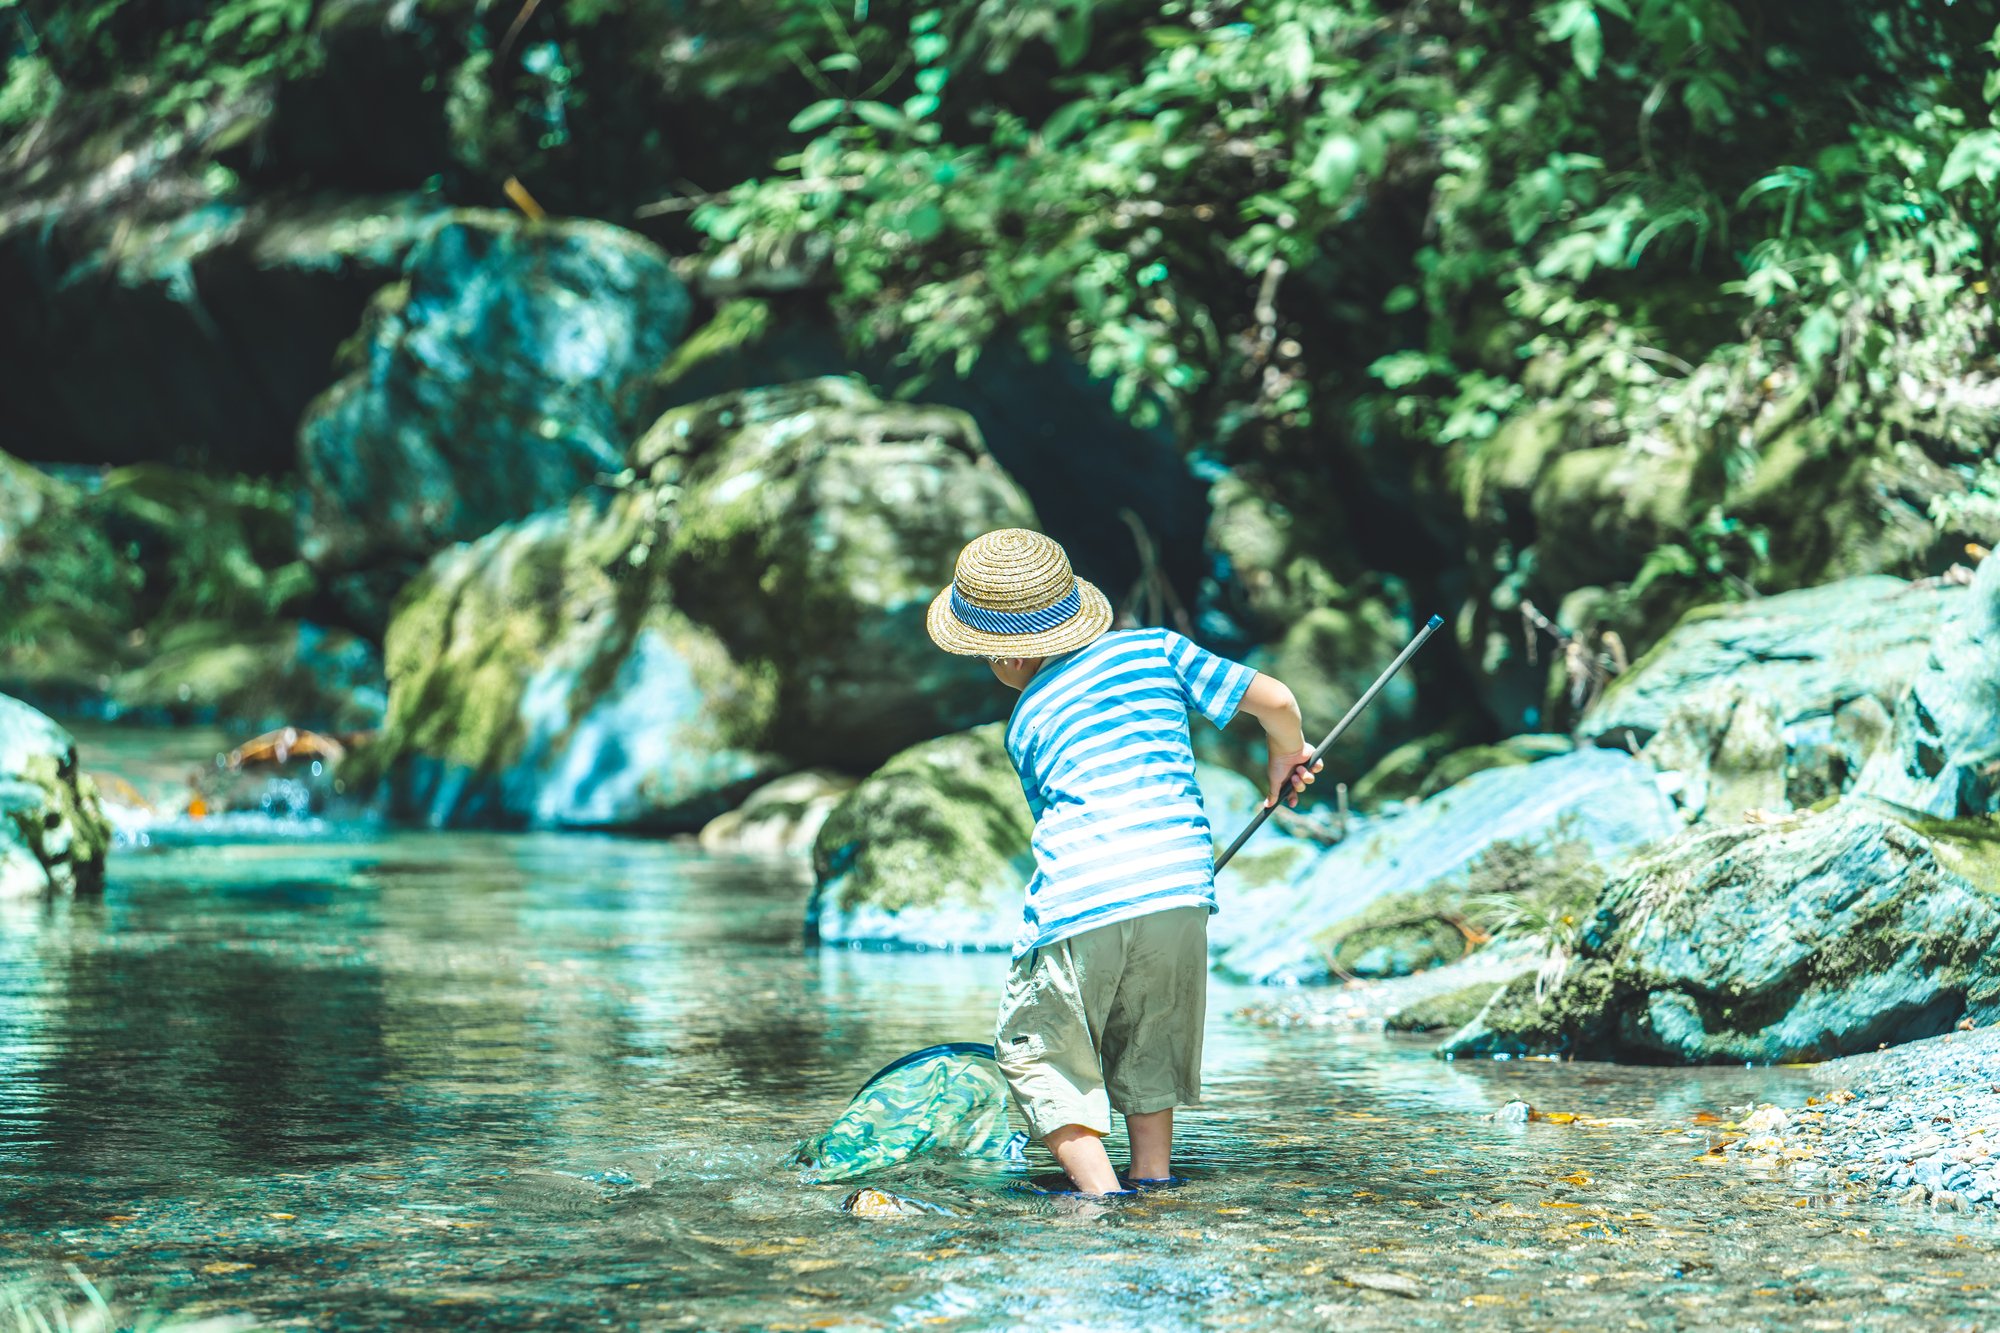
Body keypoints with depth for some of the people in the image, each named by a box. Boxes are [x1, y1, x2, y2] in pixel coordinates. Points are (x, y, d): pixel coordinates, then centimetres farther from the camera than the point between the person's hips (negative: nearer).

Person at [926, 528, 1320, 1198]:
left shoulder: (1026, 723, 15)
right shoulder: (1154, 648, 15)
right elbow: (1274, 700, 11)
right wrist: (1286, 758, 32)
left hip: (1078, 903, -3)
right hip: (1178, 890, 3)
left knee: (1039, 1052, 11)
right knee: (1148, 1043, 24)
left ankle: (1100, 1191, -1)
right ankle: (1155, 1176, 28)